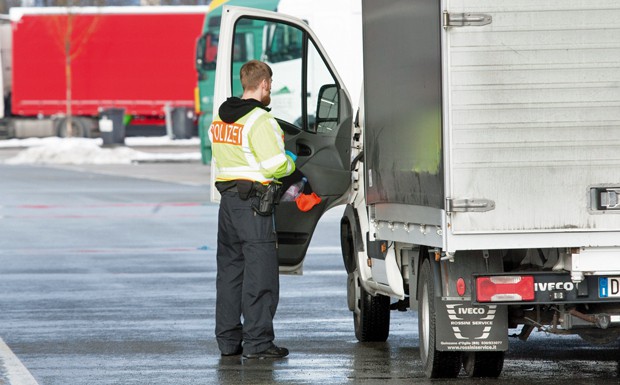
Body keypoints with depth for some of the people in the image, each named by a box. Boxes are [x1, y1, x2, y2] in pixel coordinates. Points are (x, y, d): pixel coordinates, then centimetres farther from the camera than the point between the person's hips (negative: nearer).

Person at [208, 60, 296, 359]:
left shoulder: (220, 119, 12)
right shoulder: (260, 120, -15)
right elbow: (276, 166, -18)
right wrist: (291, 162, 4)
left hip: (228, 197, 8)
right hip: (254, 202, -8)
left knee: (230, 268, 14)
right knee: (259, 272, -5)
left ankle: (228, 340, 18)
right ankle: (257, 342, -6)